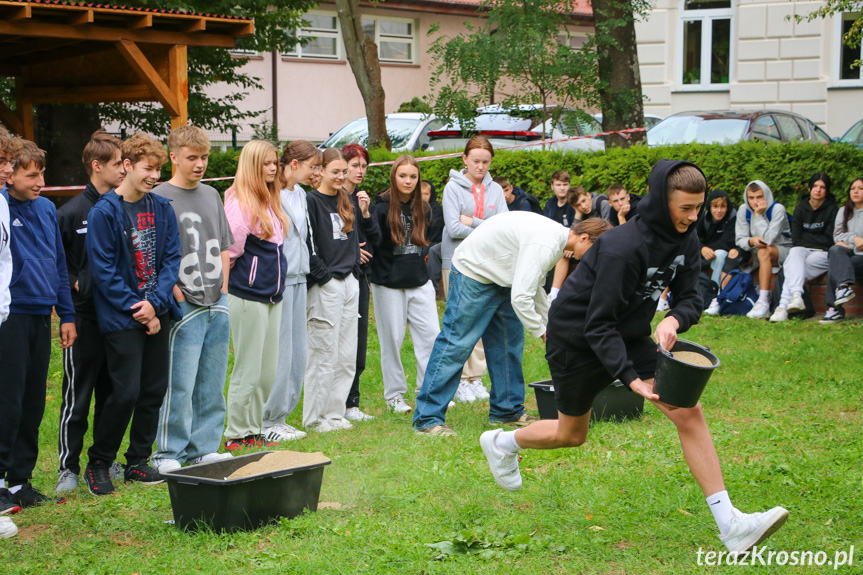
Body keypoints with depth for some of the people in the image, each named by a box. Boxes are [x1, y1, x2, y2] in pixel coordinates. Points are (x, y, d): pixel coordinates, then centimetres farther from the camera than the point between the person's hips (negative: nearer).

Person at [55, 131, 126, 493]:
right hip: (85, 317, -5)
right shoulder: (72, 212, -7)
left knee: (112, 391, 11)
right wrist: (77, 285, -13)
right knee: (77, 395, 0)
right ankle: (68, 466, 8)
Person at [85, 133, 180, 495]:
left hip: (158, 314, 6)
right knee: (126, 392, -9)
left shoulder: (162, 209, 8)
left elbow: (171, 258, 6)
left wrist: (156, 303, -8)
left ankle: (138, 461, 21)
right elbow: (103, 270, -10)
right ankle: (98, 463, 8)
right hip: (122, 317, -6)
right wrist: (137, 309, -11)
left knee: (154, 390, 8)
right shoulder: (104, 212, -9)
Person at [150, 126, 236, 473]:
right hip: (184, 307, -6)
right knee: (179, 384, -6)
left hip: (217, 304, 7)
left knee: (212, 384, 10)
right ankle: (168, 454, 3)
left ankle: (204, 448, 20)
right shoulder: (159, 198, -7)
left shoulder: (211, 195, 14)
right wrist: (174, 292, -12)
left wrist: (223, 288, 11)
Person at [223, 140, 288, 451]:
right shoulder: (240, 201, -14)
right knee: (248, 370, -2)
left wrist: (276, 282, 15)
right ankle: (236, 435, 8)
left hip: (272, 295, 8)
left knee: (268, 372, 10)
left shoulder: (270, 201, 13)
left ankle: (254, 430, 20)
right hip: (248, 295, -8)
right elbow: (230, 248, -16)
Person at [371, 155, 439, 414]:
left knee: (431, 334, -1)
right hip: (389, 283, -5)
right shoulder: (382, 207, -8)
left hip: (419, 281, 5)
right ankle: (394, 395, 13)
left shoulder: (423, 208, 9)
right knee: (392, 339, 2)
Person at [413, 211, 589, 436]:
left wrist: (550, 324, 19)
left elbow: (534, 285, 19)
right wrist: (542, 332, -18)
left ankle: (507, 410, 19)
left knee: (510, 342, 9)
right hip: (473, 273, -10)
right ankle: (427, 419, -10)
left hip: (501, 278, 10)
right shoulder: (544, 245, -29)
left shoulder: (556, 235, 4)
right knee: (456, 344, -11)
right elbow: (521, 297, -32)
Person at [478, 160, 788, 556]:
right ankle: (500, 442, 45)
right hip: (577, 341, -6)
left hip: (629, 336, 6)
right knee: (571, 435, 12)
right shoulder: (624, 248, -31)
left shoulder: (684, 240, -8)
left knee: (688, 412, -11)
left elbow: (690, 297, -3)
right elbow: (598, 324, -29)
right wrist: (630, 378, -38)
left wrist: (674, 319, -27)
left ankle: (729, 524, -14)